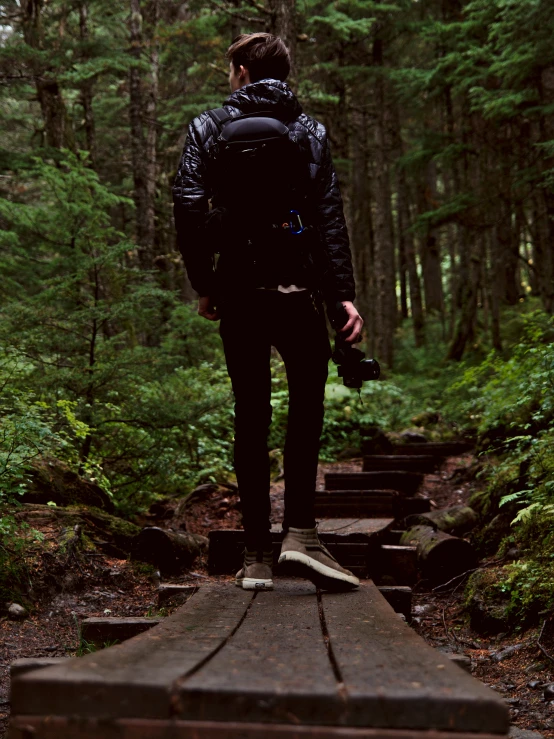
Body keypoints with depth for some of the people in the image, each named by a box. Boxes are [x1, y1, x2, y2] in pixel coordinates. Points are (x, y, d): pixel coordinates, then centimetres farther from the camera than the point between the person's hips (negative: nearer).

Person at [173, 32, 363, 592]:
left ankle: (257, 555, 9)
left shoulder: (208, 128, 7)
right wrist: (343, 293, -1)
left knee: (251, 417, 7)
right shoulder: (311, 132, 8)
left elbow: (188, 208, -3)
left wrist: (203, 285, 4)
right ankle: (300, 532, -3)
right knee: (307, 403, 11)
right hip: (298, 290, -1)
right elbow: (329, 217, 0)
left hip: (238, 291, 1)